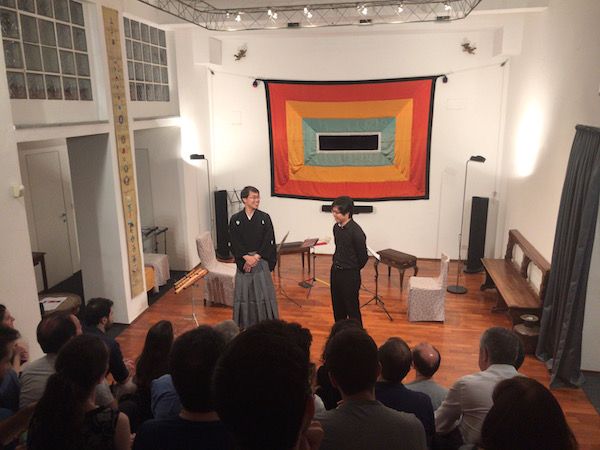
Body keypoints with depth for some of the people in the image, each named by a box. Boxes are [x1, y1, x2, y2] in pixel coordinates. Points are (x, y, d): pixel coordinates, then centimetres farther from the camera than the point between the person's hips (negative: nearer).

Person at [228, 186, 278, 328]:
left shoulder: (264, 218, 0)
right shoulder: (235, 219, 0)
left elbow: (268, 241, -4)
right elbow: (235, 243, -4)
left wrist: (256, 257, -12)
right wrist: (247, 257, -15)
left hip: (261, 260, 0)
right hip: (243, 261, 0)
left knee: (263, 291, 2)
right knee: (244, 291, 5)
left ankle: (266, 321, 14)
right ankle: (245, 324, 17)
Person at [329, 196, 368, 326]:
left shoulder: (356, 231, -21)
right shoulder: (336, 227, 2)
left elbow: (363, 257, -13)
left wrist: (353, 270, 0)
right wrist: (336, 264, 15)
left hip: (350, 275, -8)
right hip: (335, 271, 8)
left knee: (352, 309, 4)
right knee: (337, 306, 19)